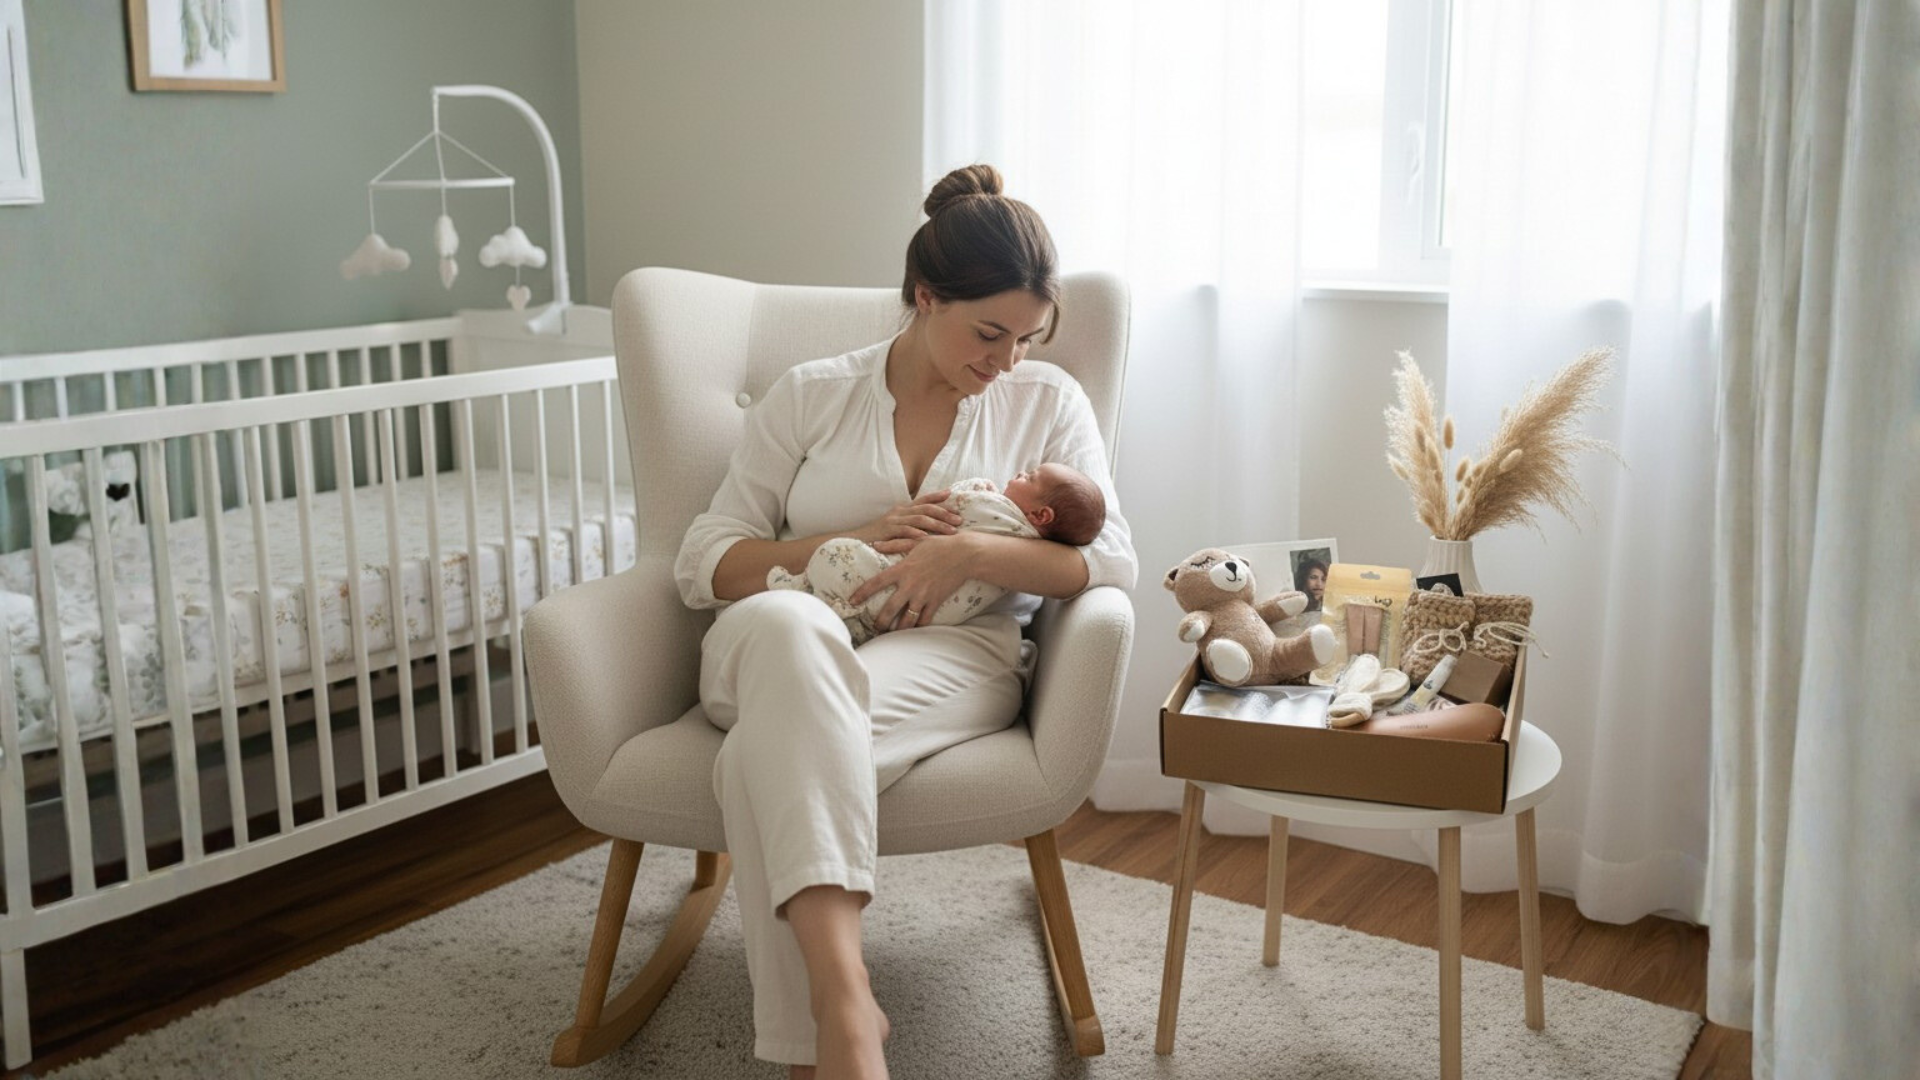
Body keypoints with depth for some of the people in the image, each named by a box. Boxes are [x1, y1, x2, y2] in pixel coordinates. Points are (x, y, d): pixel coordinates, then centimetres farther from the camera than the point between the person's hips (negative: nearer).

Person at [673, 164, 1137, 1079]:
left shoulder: (1046, 401, 13)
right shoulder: (808, 396, 11)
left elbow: (1112, 559, 1)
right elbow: (702, 565, 8)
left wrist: (972, 553, -15)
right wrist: (855, 541, -8)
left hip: (952, 657, 0)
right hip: (784, 655, 1)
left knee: (770, 755, -36)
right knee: (785, 626, -41)